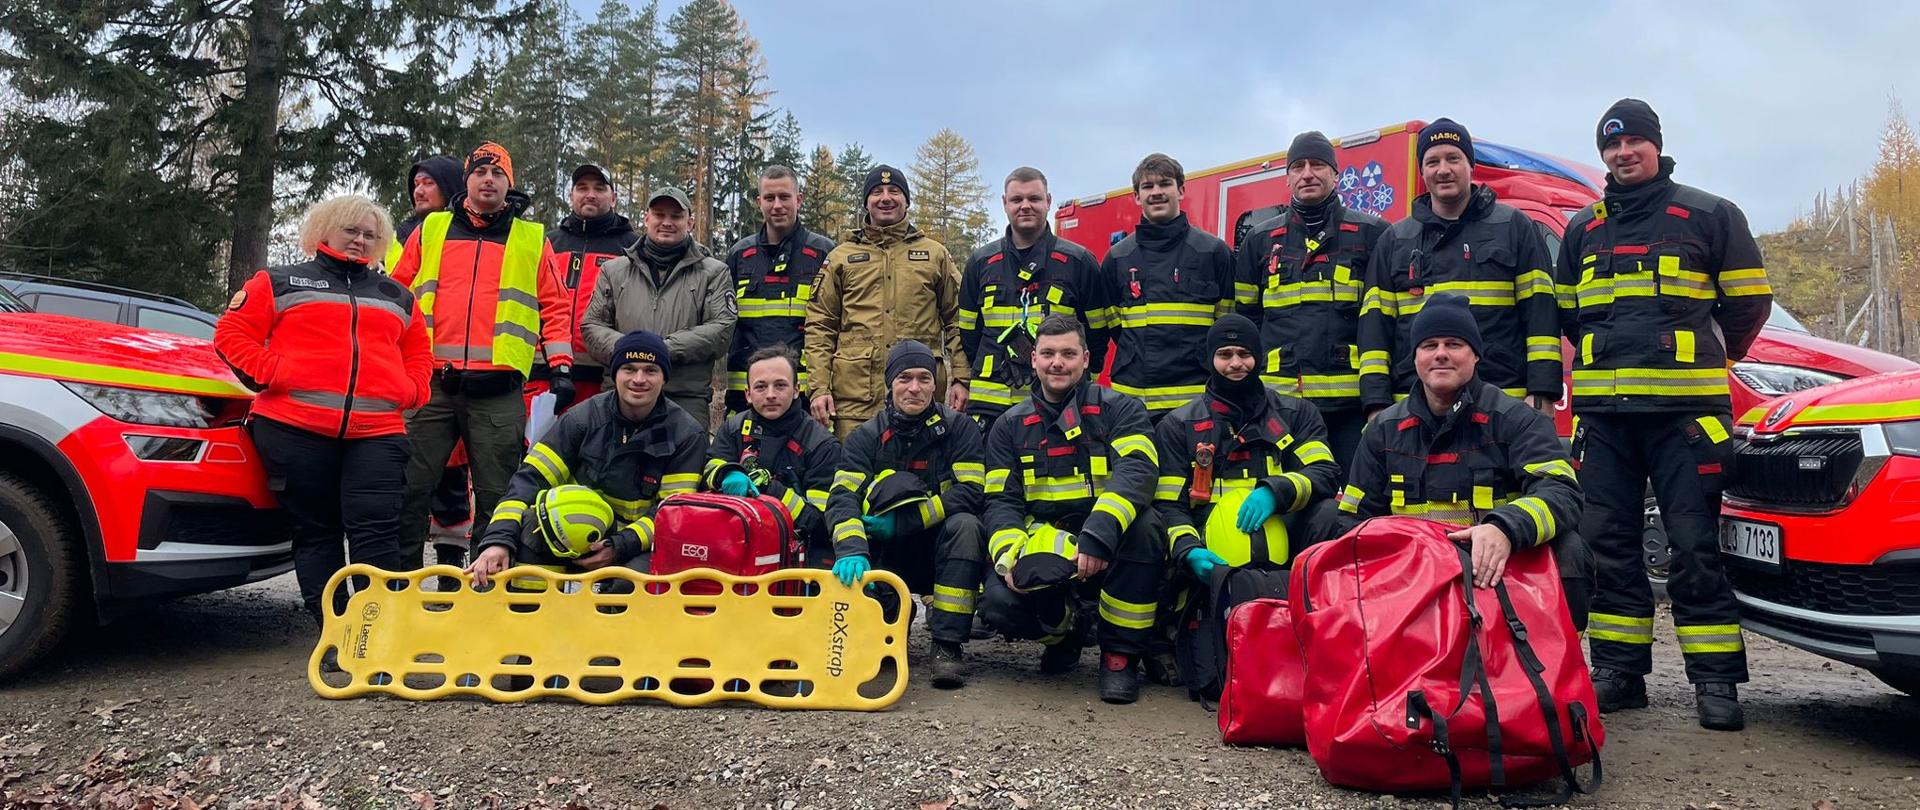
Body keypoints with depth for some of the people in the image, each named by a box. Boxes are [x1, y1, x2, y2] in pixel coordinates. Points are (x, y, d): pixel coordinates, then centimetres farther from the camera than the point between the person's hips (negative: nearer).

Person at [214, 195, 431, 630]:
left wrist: (411, 389, 9)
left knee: (376, 530, -10)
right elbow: (231, 333, 8)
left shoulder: (397, 296, 23)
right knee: (316, 531, 3)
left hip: (377, 432, 1)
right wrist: (268, 372, -5)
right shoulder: (281, 282, 13)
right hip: (295, 428, -1)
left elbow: (418, 353, 28)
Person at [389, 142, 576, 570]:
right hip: (429, 381, 1)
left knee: (496, 494, 3)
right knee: (409, 486, 2)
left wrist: (560, 362, 2)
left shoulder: (532, 240, 13)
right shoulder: (431, 230, 15)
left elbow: (554, 306, 11)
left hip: (498, 389, -1)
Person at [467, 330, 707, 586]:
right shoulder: (583, 418, -2)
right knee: (531, 522, -28)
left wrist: (621, 547, -24)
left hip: (640, 548, -2)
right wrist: (499, 540, -23)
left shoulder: (687, 435, -5)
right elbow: (532, 476, -8)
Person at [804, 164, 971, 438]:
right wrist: (819, 387, -2)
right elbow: (820, 327, 9)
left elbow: (956, 320, 11)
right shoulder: (841, 257, 13)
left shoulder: (935, 254, 14)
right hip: (854, 396, 0)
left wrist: (960, 378, 0)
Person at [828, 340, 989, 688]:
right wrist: (851, 549, -36)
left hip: (940, 550, -1)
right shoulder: (867, 436, -1)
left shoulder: (959, 427, -4)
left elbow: (970, 492, -17)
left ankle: (947, 645, -26)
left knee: (964, 526, -32)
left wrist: (902, 522, -22)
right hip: (888, 559, 2)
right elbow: (842, 497, -15)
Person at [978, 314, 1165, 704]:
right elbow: (1001, 501, 4)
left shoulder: (1119, 409, 2)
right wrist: (1010, 557, -18)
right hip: (1041, 544, 2)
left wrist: (1099, 534, -35)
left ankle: (1121, 653, -16)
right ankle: (1062, 632, 11)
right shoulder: (1010, 426, 11)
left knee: (1143, 526, -35)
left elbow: (1136, 472, -17)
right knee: (999, 603, -27)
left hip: (1109, 548, -1)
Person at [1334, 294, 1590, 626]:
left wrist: (1505, 529, -36)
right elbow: (1353, 519, 13)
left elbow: (1560, 492, -15)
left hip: (1498, 572, -1)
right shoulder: (1384, 430, 11)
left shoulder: (1517, 420, 1)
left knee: (1567, 549, -29)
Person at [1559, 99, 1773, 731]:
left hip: (1684, 407, -4)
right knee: (1609, 541, 4)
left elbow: (1750, 300, 10)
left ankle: (1715, 679, 2)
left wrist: (1708, 361, 12)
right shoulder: (1582, 230, 17)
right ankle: (1619, 668, 11)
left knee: (1694, 542, -4)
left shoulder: (1709, 215, 7)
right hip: (1601, 410, 4)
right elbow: (1565, 312, 26)